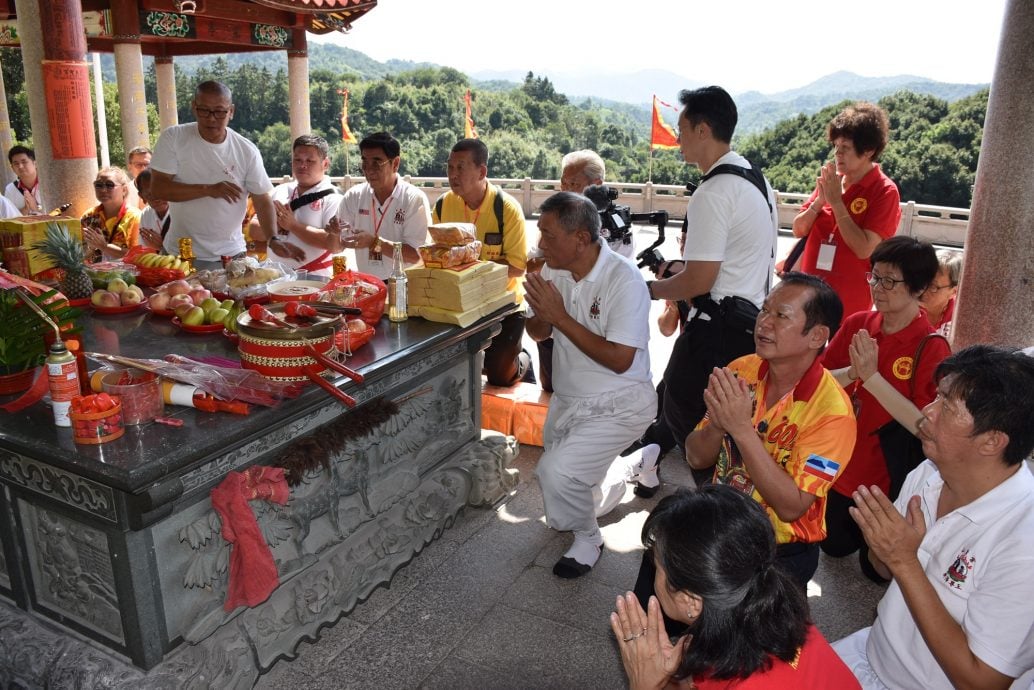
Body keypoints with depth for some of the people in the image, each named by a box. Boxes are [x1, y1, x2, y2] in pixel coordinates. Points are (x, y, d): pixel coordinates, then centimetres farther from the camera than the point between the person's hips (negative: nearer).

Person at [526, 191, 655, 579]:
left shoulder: (624, 280, -24)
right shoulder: (555, 269, -4)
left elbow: (620, 360, -28)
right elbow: (538, 333, 6)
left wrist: (560, 317, -27)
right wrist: (540, 311, -18)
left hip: (617, 405, -8)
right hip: (567, 398, 8)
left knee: (557, 472, -20)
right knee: (553, 470, 19)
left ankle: (587, 540, 8)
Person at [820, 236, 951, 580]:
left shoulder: (932, 348, -20)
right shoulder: (856, 324, -6)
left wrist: (872, 376, -33)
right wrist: (852, 372, -28)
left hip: (889, 480, -4)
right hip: (840, 468, 4)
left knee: (877, 569, 15)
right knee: (834, 546, 22)